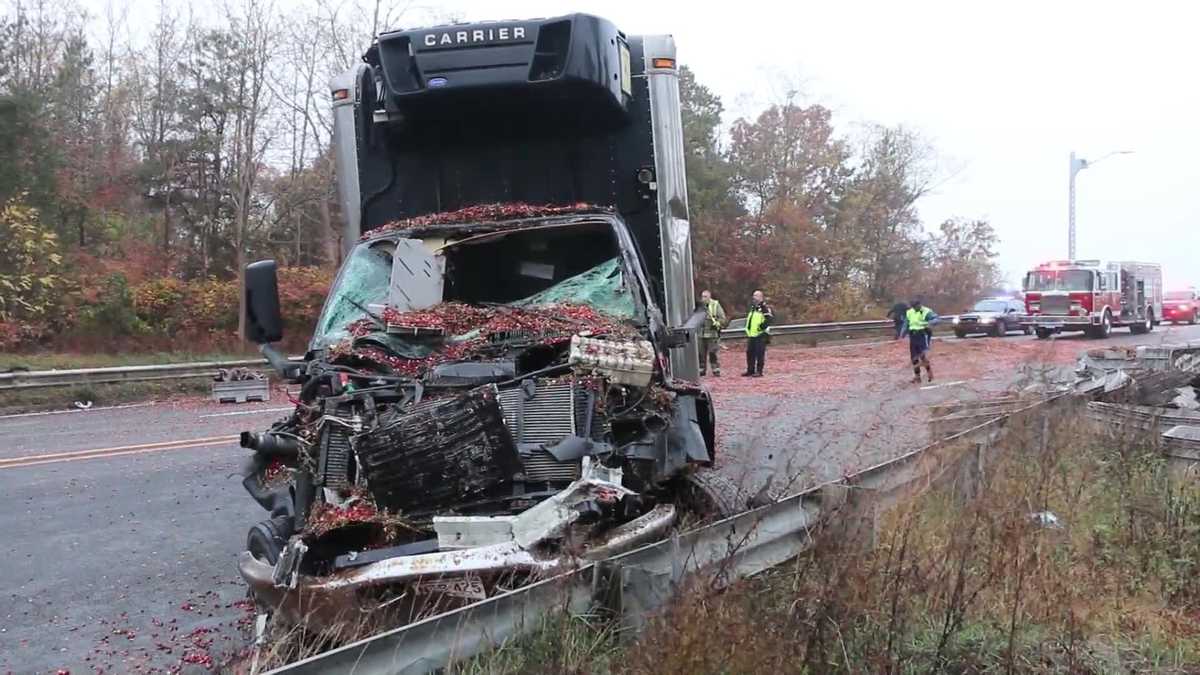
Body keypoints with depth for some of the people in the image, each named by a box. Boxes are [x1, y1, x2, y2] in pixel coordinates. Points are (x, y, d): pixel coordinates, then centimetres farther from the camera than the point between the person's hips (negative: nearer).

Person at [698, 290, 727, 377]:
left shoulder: (716, 305, 1)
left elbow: (723, 319, -1)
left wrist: (717, 323, -18)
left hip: (713, 334, -4)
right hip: (701, 334, 4)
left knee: (714, 353, -4)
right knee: (701, 353, 7)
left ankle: (716, 370, 3)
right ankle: (702, 370, 16)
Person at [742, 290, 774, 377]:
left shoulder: (765, 308, -9)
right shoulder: (752, 307, 19)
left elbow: (770, 318, -19)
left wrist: (763, 325, -22)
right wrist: (747, 329, 24)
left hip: (760, 335, -9)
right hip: (751, 334, 9)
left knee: (760, 354, -5)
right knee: (749, 353, 10)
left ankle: (759, 371, 0)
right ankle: (750, 370, 17)